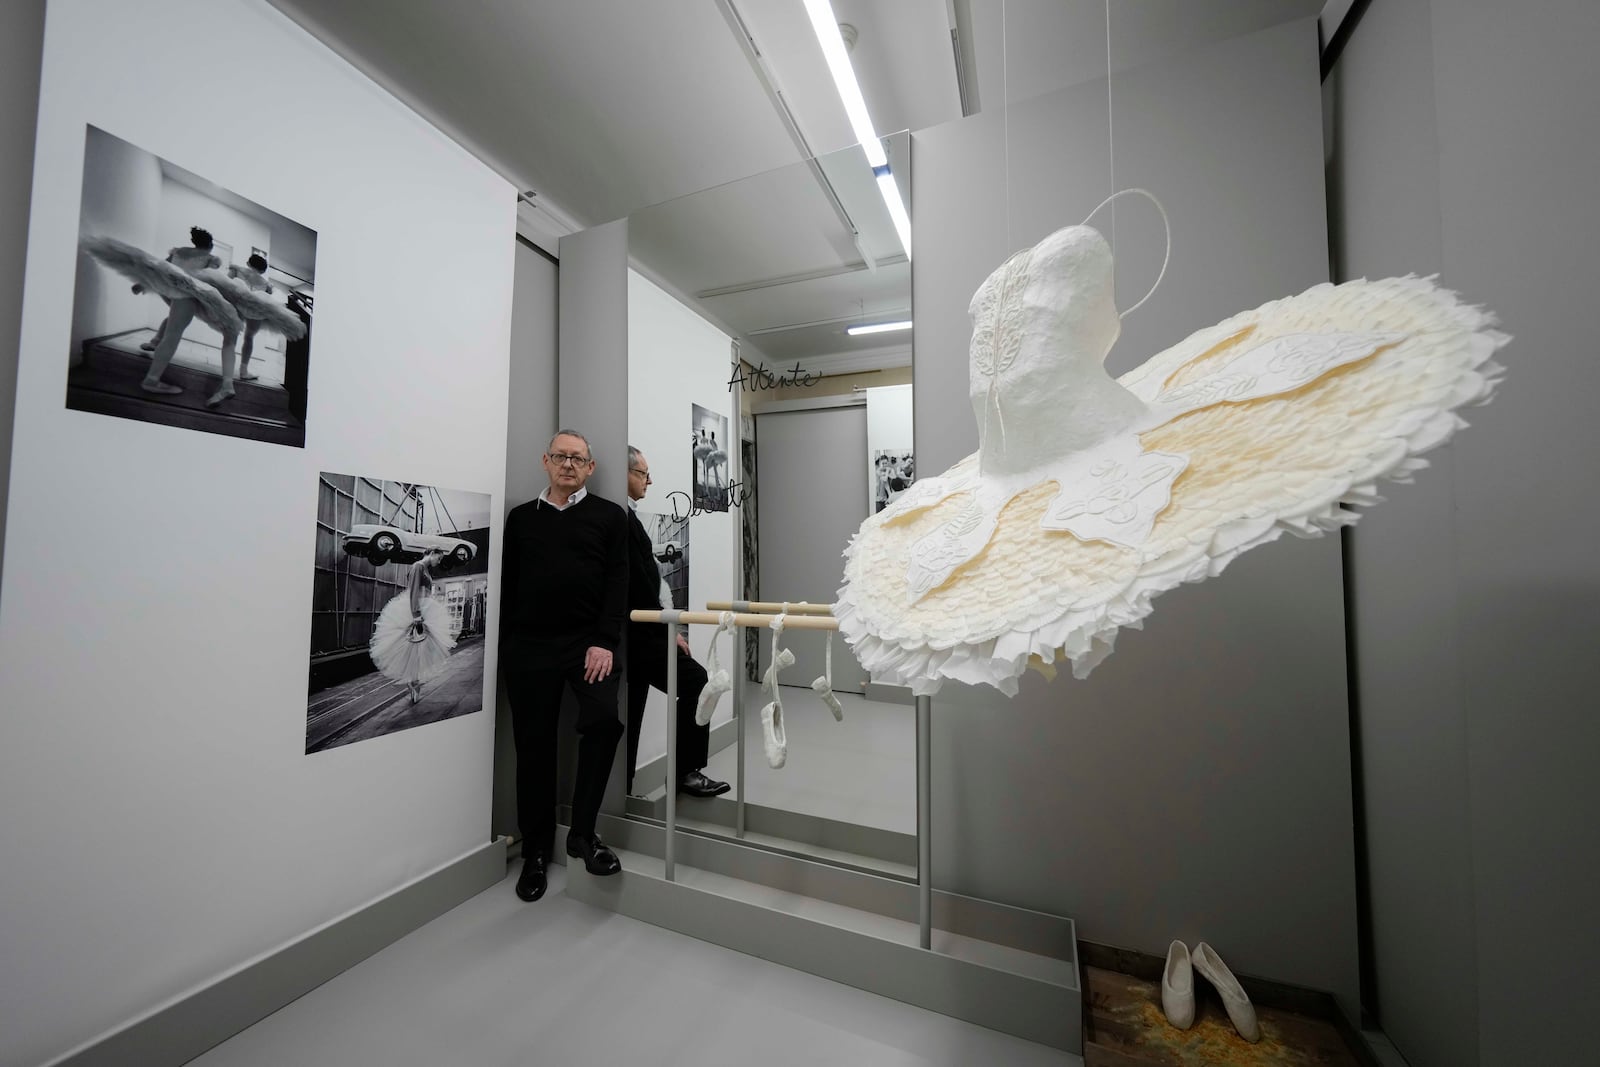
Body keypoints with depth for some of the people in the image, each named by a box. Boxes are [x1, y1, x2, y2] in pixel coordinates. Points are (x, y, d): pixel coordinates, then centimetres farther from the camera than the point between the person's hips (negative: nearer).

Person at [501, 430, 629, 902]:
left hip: (588, 641, -2)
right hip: (529, 645, 3)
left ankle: (583, 831, 1)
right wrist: (505, 646, 5)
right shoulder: (521, 517, 13)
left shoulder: (609, 516, 5)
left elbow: (617, 583, -3)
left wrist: (605, 642, -13)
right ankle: (536, 852, 27)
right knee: (534, 747, 8)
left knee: (604, 718, -21)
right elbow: (507, 585, 11)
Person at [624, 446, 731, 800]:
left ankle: (622, 791, 27)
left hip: (632, 629, 11)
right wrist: (667, 629, -16)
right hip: (636, 630, -11)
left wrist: (661, 626, 16)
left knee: (630, 714, 16)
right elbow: (638, 583, -22)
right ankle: (686, 771, 3)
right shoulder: (621, 518, -18)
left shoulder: (624, 515, 13)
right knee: (695, 680, -8)